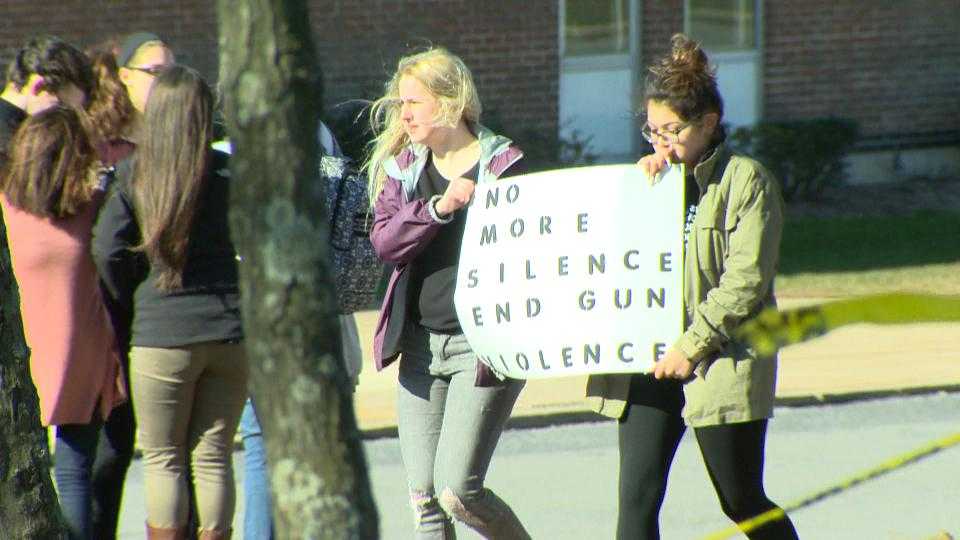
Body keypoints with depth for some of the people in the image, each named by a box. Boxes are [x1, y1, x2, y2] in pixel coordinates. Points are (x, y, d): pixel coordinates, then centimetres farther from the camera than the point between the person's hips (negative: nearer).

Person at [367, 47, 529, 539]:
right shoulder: (402, 167, 10)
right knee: (423, 496, 4)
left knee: (457, 491, -12)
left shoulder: (503, 165, -4)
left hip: (483, 346, -5)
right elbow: (383, 240, -4)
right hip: (420, 345, 5)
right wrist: (437, 208, -19)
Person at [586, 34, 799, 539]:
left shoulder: (746, 180, -5)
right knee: (636, 498, -6)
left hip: (723, 364, -5)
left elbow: (746, 281, -12)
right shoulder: (658, 180, 16)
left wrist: (692, 345, -16)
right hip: (651, 363, 5)